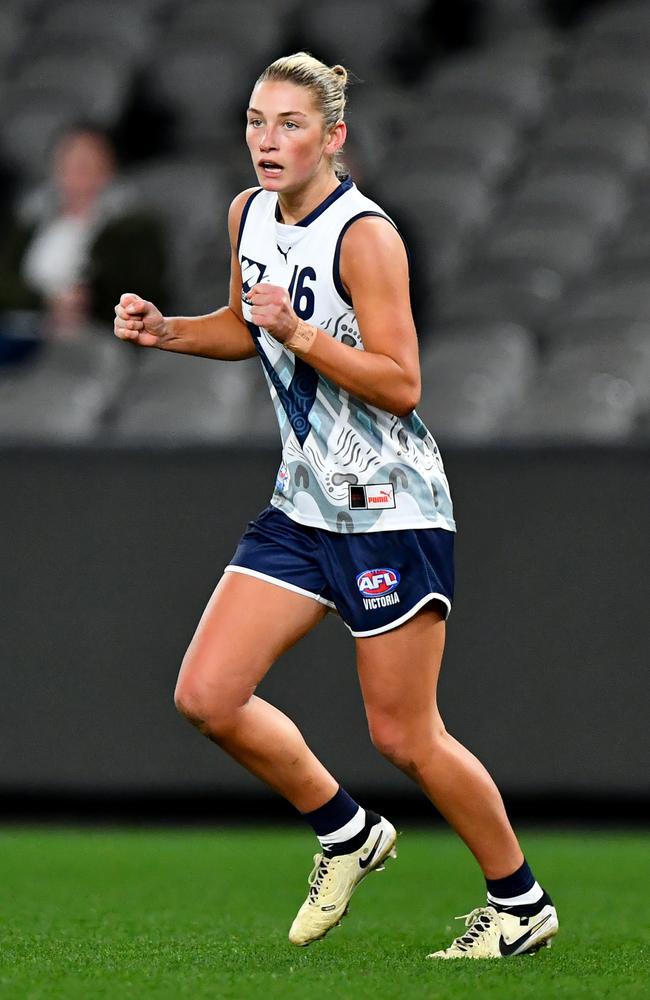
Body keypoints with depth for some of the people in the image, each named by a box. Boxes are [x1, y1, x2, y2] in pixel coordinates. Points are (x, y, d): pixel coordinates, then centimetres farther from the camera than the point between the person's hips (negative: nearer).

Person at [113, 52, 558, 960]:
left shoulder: (365, 236, -18)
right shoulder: (249, 215, 6)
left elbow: (401, 385, -20)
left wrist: (298, 331, -28)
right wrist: (165, 330, 7)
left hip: (392, 511, -7)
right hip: (303, 505, 8)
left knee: (404, 736, -2)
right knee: (206, 696, -2)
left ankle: (520, 903, 18)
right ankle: (346, 833, 20)